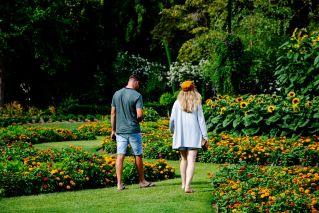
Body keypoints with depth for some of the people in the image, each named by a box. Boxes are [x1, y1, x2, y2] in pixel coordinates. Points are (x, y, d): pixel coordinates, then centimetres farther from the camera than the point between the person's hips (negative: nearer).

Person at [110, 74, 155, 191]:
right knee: (138, 156, 10)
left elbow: (113, 113, 8)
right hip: (133, 130, -4)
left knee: (120, 156, 2)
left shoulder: (116, 94, 5)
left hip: (120, 130, 4)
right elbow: (140, 115, -17)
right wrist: (138, 120, 7)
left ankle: (119, 183, -2)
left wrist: (113, 130, 14)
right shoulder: (137, 96, -11)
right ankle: (142, 181, 22)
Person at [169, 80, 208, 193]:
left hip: (181, 135, 2)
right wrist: (205, 135, 2)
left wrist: (172, 130, 23)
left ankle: (184, 183, 27)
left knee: (184, 159, 19)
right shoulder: (197, 103, -3)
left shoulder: (177, 103, -1)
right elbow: (201, 119, -3)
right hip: (194, 135, -2)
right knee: (191, 161, -6)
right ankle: (187, 186, -18)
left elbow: (172, 119, 5)